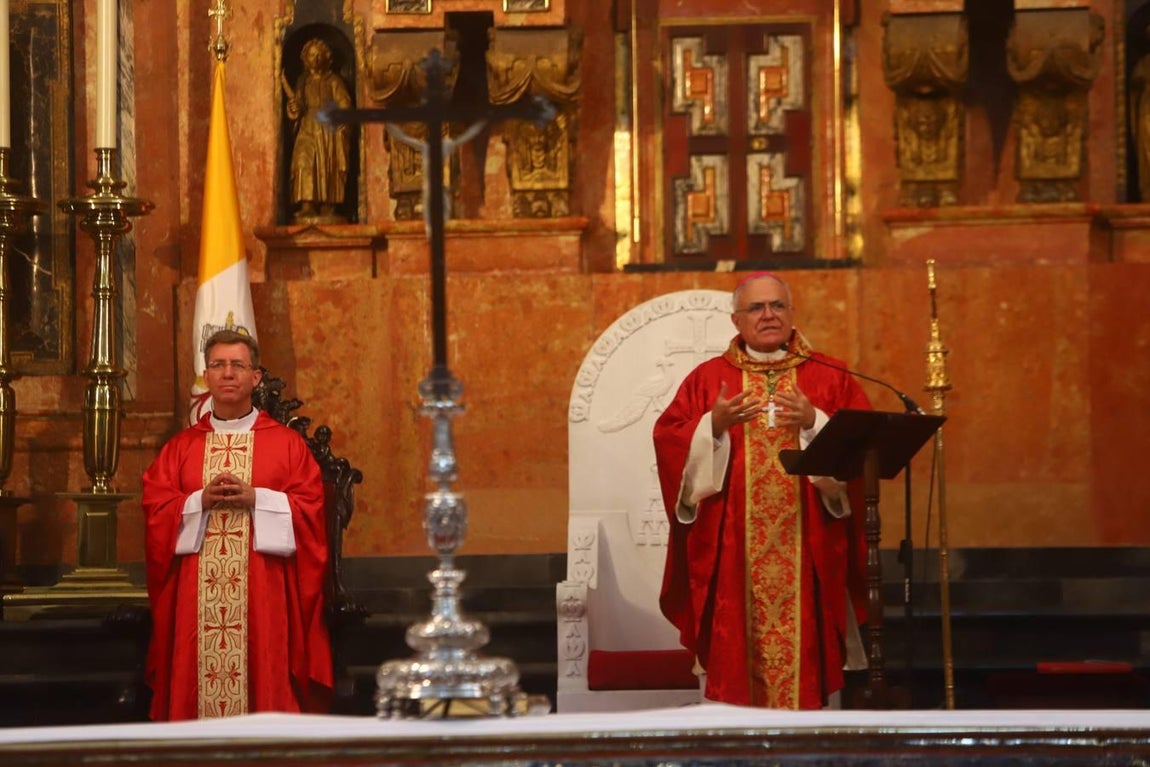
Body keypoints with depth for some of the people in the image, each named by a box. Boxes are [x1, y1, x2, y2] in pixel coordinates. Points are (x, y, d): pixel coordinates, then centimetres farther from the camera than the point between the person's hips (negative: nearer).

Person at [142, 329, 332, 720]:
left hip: (264, 597, -1)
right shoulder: (180, 448, 13)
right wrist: (201, 500, -11)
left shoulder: (287, 443, 8)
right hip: (196, 596, 2)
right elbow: (155, 512, 5)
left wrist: (255, 498, -13)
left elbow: (310, 508, -1)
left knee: (265, 678, -6)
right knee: (198, 678, -3)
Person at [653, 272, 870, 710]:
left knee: (805, 644, -2)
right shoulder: (708, 378, 9)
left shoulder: (830, 378, 9)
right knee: (735, 650, -4)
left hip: (808, 546, 0)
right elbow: (668, 441, 1)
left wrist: (814, 423, -16)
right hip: (731, 550, 0)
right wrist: (713, 426, -15)